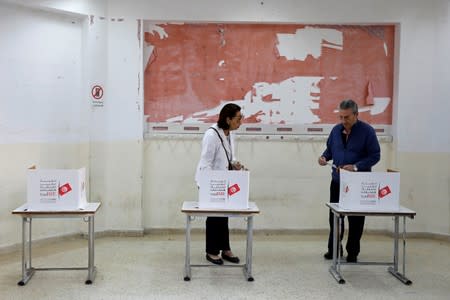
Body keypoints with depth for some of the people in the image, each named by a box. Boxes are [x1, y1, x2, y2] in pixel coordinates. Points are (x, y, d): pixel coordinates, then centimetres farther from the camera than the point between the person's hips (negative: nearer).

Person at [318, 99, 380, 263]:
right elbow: (330, 149, 18)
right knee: (334, 216, 8)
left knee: (356, 219, 5)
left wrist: (356, 167, -20)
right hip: (337, 181, 4)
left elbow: (375, 156, -9)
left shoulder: (367, 131, -9)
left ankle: (352, 252, 19)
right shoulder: (336, 130, 4)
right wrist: (324, 157, -5)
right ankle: (334, 248, 23)